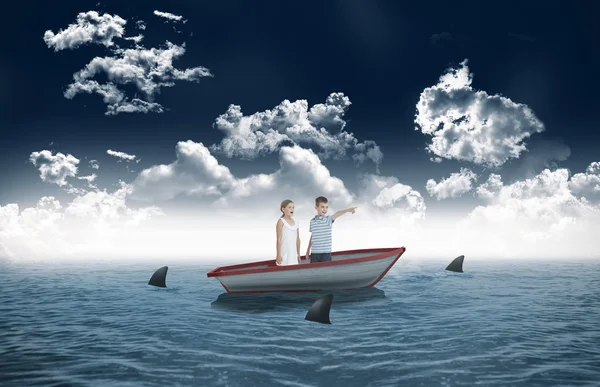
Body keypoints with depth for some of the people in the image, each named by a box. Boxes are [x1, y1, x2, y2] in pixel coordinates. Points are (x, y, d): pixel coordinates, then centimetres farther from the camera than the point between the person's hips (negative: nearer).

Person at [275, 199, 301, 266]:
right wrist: (278, 255, -13)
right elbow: (279, 239, -9)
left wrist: (298, 254, 15)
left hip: (293, 254, 6)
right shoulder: (281, 221, -5)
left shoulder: (295, 223, 12)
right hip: (284, 253, -5)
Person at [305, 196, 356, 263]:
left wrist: (348, 210, -43)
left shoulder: (328, 219, -4)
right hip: (314, 253, 3)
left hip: (326, 253, -3)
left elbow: (337, 214, -24)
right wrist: (308, 250, 21)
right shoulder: (312, 221, 7)